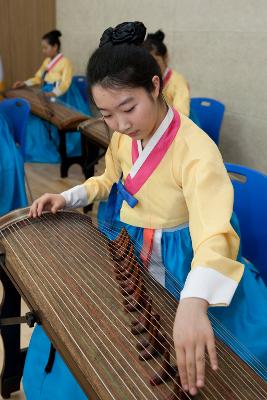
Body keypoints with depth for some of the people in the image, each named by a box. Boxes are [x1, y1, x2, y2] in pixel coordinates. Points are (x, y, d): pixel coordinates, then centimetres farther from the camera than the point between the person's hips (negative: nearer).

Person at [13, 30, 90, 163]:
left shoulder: (65, 62, -13)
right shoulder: (47, 61, 12)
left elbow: (64, 85, -24)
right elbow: (38, 78, 20)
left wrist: (52, 94, -40)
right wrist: (24, 83, 4)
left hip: (60, 99, -8)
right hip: (47, 97, 8)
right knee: (33, 115, -12)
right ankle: (42, 149, 0)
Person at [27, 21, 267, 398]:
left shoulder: (196, 149, -28)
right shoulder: (122, 137, -4)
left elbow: (214, 232, -42)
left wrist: (192, 303, -59)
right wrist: (68, 198, 1)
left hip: (176, 261, -6)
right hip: (125, 249, 6)